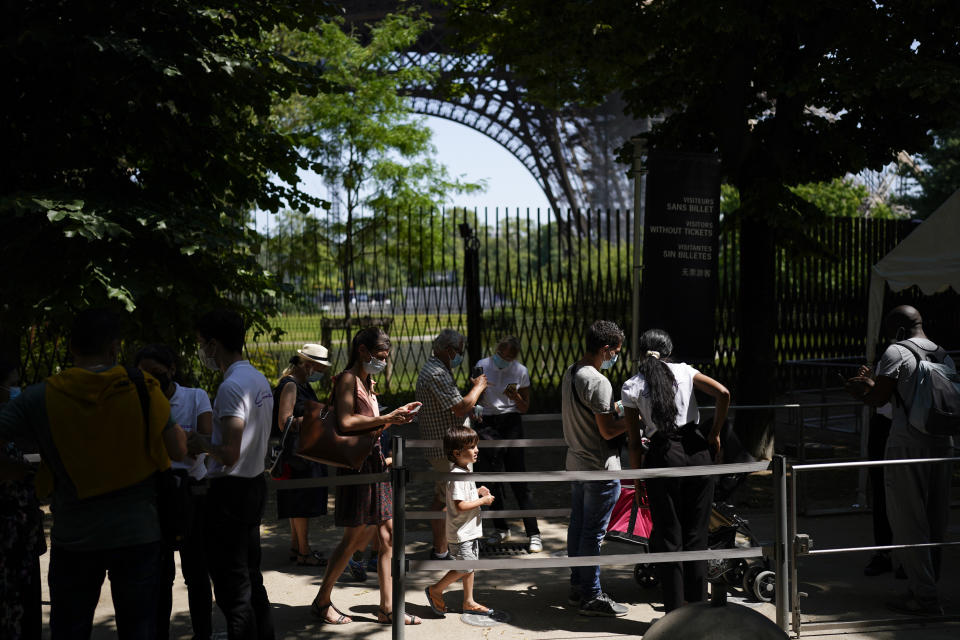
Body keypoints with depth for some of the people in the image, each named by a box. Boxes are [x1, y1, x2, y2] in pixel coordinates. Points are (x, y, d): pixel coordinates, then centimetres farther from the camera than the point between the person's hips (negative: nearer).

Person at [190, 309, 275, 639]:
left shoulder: (232, 386, -19)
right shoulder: (260, 380, 11)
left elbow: (230, 454, -24)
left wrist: (202, 444, -6)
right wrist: (208, 445, 14)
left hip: (230, 491, -10)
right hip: (255, 485, 10)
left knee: (233, 590, -2)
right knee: (251, 579, 19)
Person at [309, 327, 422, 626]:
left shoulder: (367, 381, 19)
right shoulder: (347, 379, -9)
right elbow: (347, 422, -21)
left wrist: (397, 414, 10)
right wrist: (386, 419, -19)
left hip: (375, 459, 9)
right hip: (357, 460, -9)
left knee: (387, 535, 6)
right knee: (355, 537, -2)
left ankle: (387, 608, 12)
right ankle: (322, 601, 13)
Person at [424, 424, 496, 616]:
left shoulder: (465, 471, 10)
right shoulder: (457, 476, -22)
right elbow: (460, 505, -26)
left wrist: (478, 492, 8)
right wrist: (482, 501, -18)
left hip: (470, 530, 10)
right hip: (460, 533, -10)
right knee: (464, 568, -6)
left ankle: (469, 602, 23)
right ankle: (435, 590, 11)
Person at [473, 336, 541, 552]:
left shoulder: (520, 371, 2)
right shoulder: (483, 366, 3)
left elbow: (525, 408, 8)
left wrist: (516, 398, -12)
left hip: (510, 422, -2)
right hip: (486, 423, 2)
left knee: (518, 478, -7)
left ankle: (533, 534, -4)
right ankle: (500, 528, 21)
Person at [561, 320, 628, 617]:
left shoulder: (570, 373, 8)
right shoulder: (598, 381, -21)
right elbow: (608, 431, -21)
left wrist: (616, 410, 15)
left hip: (576, 462, 9)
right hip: (600, 469, -9)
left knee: (577, 526, 16)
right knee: (593, 533, -1)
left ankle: (577, 587, 26)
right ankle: (591, 596, 7)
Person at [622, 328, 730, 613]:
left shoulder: (632, 387, 2)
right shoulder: (684, 371, 6)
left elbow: (634, 443, 1)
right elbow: (723, 393, -8)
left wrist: (637, 478, 9)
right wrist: (715, 435, 1)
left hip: (663, 457, -2)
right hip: (697, 450, 2)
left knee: (667, 537, 8)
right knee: (696, 534, 12)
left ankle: (675, 613, 10)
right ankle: (698, 607, 18)